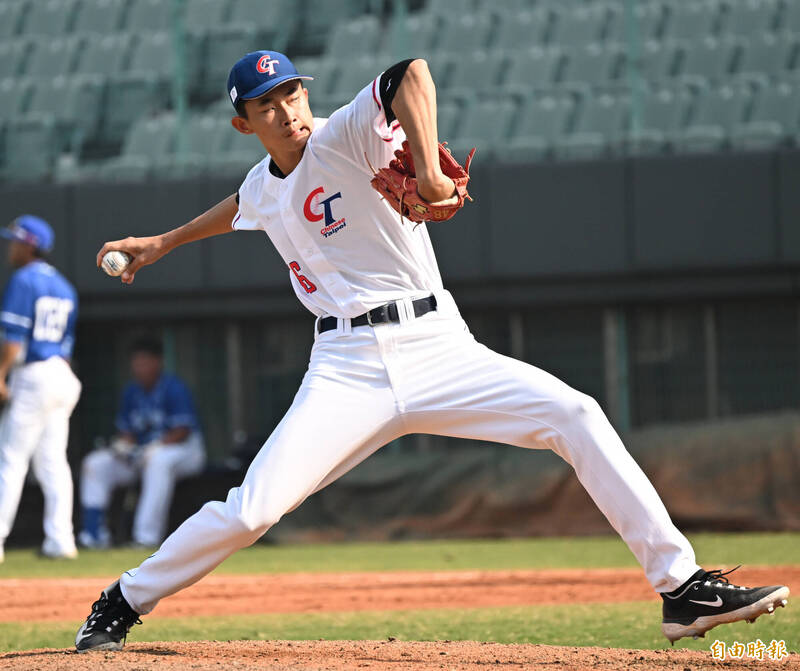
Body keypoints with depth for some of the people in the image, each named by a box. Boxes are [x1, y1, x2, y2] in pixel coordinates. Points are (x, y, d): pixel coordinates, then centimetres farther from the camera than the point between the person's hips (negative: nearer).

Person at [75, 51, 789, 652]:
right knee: (250, 510, -11)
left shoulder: (342, 137, -7)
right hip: (349, 373, 3)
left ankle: (683, 588, -17)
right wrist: (164, 241, 48)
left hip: (437, 348, -3)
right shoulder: (262, 188, 12)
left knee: (574, 415, -21)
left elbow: (412, 74, -28)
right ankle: (123, 605, 12)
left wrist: (428, 171, -37)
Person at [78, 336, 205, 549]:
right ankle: (94, 533, -15)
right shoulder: (131, 392, 8)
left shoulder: (173, 388, -13)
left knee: (158, 460, -41)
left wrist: (153, 449, -29)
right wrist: (122, 445, -11)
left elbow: (182, 431, -19)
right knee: (95, 463, -7)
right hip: (143, 453, 7)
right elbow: (125, 431, 12)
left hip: (185, 449, -7)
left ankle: (147, 536, -43)